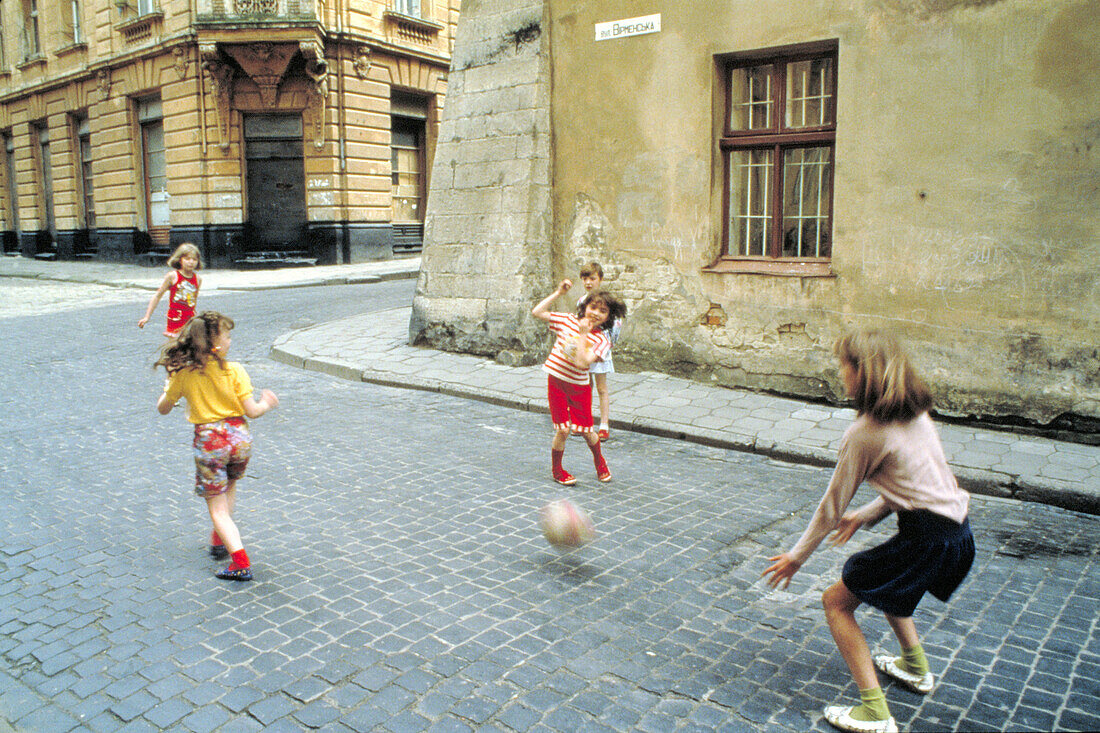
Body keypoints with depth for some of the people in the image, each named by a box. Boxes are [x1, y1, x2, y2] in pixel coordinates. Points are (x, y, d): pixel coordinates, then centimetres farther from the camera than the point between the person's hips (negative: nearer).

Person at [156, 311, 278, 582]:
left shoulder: (184, 374, -4)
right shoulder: (234, 370, -7)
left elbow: (163, 409, 9)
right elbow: (252, 411, -9)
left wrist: (168, 388, 28)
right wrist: (267, 403, 12)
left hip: (208, 440, -1)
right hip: (238, 436, 1)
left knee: (217, 507, 5)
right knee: (229, 485, 32)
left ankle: (241, 563, -9)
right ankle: (220, 541, 35)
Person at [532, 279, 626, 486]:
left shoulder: (602, 340, -11)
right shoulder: (567, 321, -4)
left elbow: (582, 363, -24)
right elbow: (537, 312, -7)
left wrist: (583, 334, -24)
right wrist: (558, 293, -8)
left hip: (579, 387, 0)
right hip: (556, 382, 0)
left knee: (585, 430, 8)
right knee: (563, 430, -2)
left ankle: (600, 462, 38)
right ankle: (556, 470, 20)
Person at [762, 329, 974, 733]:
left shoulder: (864, 433, -15)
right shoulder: (916, 414, 9)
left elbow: (832, 504, -8)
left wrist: (796, 556, 4)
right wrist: (864, 515, 29)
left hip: (927, 540, -9)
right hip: (959, 533, 9)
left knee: (836, 601, 2)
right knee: (882, 578, 34)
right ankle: (915, 667, 47)